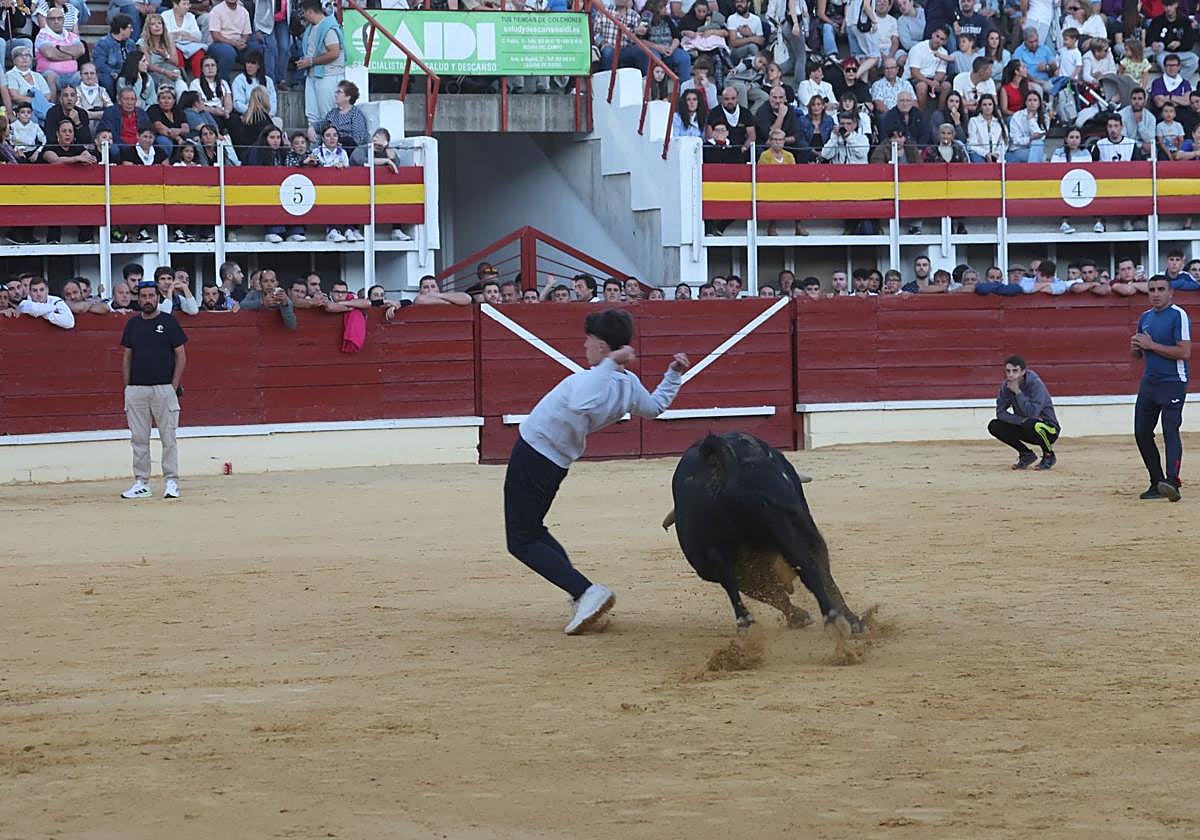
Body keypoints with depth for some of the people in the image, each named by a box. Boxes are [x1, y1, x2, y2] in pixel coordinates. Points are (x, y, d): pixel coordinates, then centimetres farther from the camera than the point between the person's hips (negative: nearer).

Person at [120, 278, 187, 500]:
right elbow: (127, 357, 14)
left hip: (164, 388, -4)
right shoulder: (133, 324, 11)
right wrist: (127, 388, 6)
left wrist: (174, 388, -8)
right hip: (136, 389, 4)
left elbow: (181, 356, 0)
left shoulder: (169, 322, 0)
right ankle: (141, 483, 9)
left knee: (168, 438, -2)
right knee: (138, 438, 4)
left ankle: (171, 482, 2)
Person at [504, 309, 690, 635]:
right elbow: (655, 407, 18)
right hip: (558, 462, 9)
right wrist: (674, 374, 22)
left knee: (522, 542, -2)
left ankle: (586, 593, -17)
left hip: (531, 455, -9)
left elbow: (580, 405, -55)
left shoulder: (594, 381, -30)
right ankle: (583, 597, 15)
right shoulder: (629, 386, -4)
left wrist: (609, 364, -49)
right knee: (532, 530, 25)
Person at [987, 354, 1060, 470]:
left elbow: (1032, 414, -32)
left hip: (1048, 429, -6)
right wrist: (1022, 420, -22)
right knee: (994, 426, -11)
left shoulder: (1035, 384, -23)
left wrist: (1017, 392, -30)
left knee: (1030, 424, -38)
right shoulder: (1006, 386, -6)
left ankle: (1049, 456, -9)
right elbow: (1000, 412, -8)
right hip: (1023, 427, 6)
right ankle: (1026, 454, 5)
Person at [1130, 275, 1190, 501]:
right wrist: (1135, 346, -1)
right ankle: (1157, 483, 15)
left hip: (1173, 383, -8)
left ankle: (1171, 481, -28)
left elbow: (1185, 352, -17)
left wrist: (1152, 345, -16)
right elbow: (1137, 354, 23)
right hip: (1149, 381, 8)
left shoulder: (1178, 316, -8)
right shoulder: (1145, 318, 15)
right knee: (1142, 432, 7)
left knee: (1170, 430, -18)